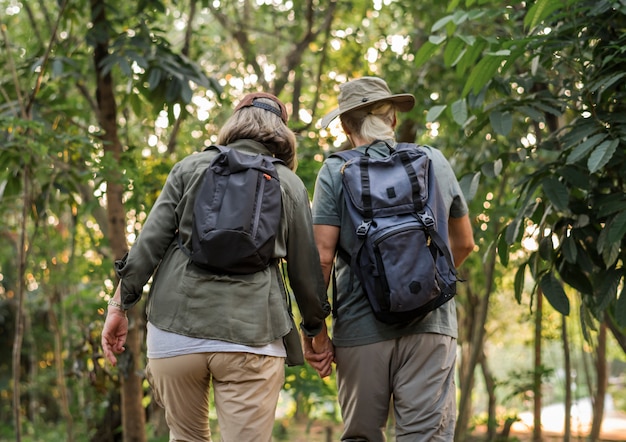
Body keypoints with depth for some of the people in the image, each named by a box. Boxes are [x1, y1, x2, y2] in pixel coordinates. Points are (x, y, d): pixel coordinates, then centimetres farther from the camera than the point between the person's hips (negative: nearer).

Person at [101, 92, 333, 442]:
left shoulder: (192, 167, 11)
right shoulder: (290, 184, 11)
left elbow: (150, 241, 4)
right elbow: (305, 268, 14)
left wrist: (120, 305, 8)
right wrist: (316, 329, 26)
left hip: (176, 329, 1)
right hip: (251, 334, -1)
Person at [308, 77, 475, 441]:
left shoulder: (336, 171, 1)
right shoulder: (435, 162, 10)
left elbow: (322, 256, -6)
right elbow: (465, 244, 19)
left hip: (362, 328, -1)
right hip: (431, 322, 1)